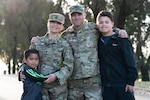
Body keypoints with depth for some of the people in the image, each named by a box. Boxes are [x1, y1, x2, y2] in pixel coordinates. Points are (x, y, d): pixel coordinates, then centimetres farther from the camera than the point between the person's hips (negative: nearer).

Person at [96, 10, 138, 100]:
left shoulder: (121, 40, -2)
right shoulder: (99, 42, 12)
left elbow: (130, 62, -6)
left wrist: (131, 81, -12)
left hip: (123, 85, -4)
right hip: (106, 86, 5)